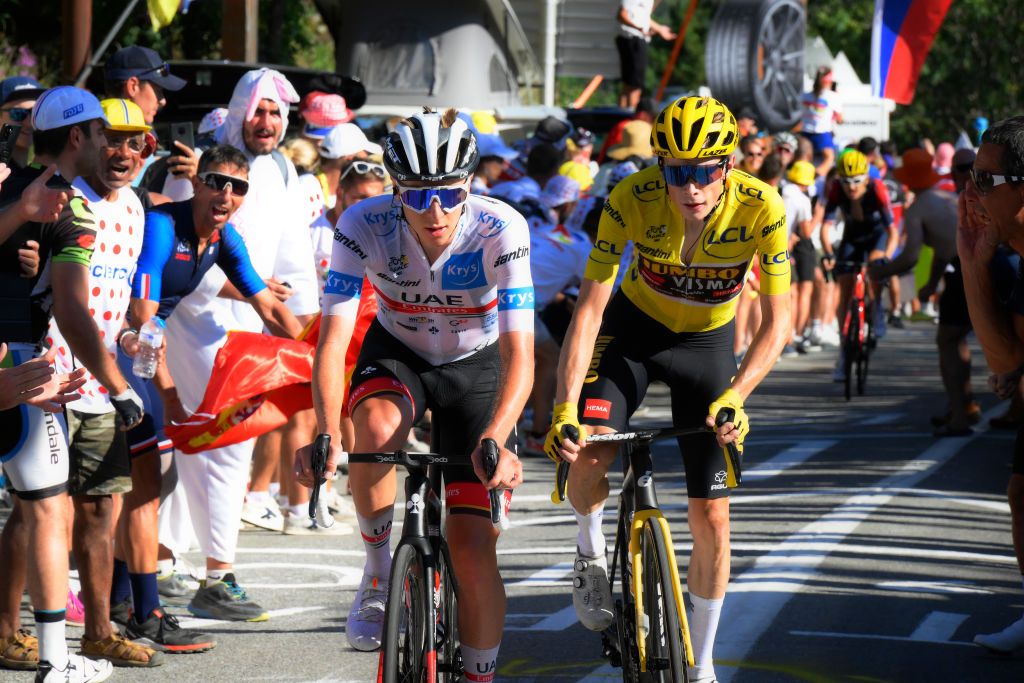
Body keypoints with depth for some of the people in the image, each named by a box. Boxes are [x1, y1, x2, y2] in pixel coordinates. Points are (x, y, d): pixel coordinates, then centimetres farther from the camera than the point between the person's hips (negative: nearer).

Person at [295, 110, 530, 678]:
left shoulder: (500, 231, -30)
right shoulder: (365, 226, -27)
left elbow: (519, 356, -33)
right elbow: (333, 337, -31)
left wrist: (495, 439, -50)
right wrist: (326, 432, -48)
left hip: (476, 366, -1)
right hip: (396, 354, 1)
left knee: (473, 548, -9)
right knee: (377, 425, -36)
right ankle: (379, 568, -12)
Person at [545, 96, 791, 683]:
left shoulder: (762, 209, -28)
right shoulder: (632, 200, -29)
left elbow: (779, 323, -24)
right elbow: (590, 308, -28)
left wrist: (735, 397, -40)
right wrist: (565, 409, -37)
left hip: (708, 343, 0)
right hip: (634, 327, 0)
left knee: (711, 515, -2)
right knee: (587, 457, -27)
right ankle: (591, 547, 8)